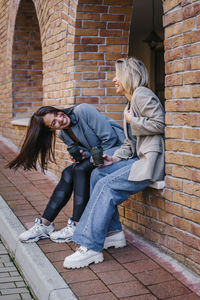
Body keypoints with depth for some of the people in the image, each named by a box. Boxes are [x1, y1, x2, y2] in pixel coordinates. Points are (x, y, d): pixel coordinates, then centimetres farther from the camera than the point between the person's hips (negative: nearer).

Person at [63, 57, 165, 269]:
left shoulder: (142, 94, -6)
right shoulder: (130, 102, 23)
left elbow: (159, 124, -17)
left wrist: (132, 120, -7)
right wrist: (116, 158, 6)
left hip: (150, 160, -10)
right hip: (138, 158, 10)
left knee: (106, 186, -21)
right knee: (98, 174, 0)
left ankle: (91, 247, -20)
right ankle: (112, 232, 3)